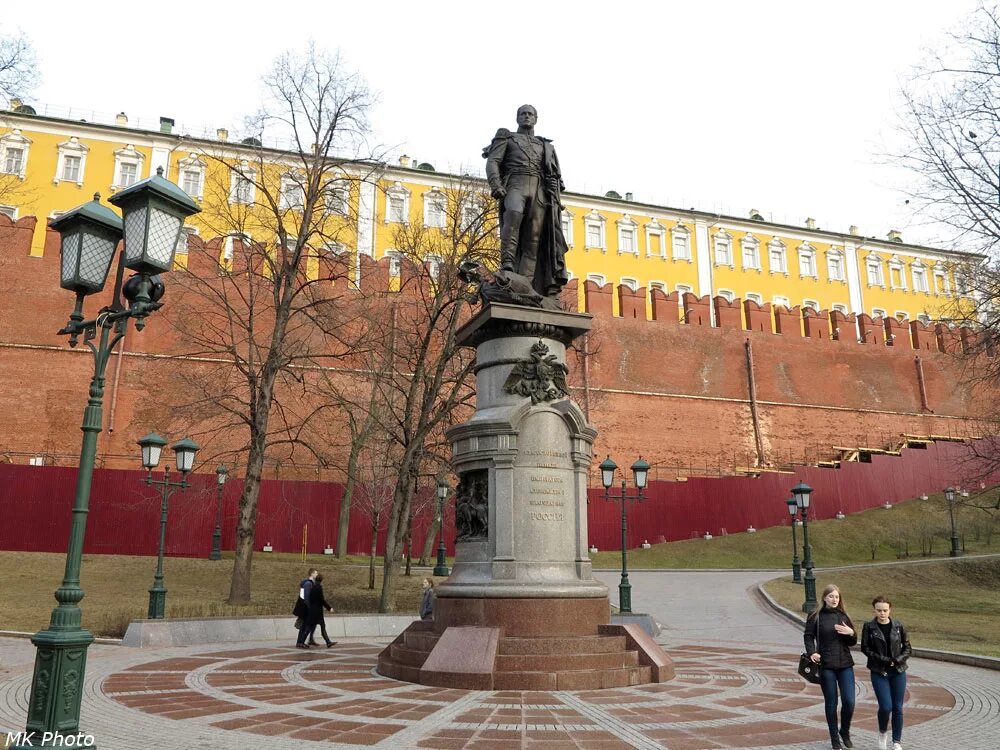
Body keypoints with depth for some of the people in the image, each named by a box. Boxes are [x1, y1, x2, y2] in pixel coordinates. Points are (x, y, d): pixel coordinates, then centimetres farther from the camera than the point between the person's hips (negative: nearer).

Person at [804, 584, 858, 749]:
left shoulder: (843, 616, 8)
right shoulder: (815, 616, -2)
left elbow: (852, 642, 12)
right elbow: (808, 636, -1)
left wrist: (851, 633, -9)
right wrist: (812, 652, -17)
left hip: (845, 664, 3)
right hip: (826, 666, -3)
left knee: (849, 701, -1)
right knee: (831, 703, 5)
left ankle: (845, 732, 25)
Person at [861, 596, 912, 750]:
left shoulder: (898, 626, 0)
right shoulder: (868, 627, -4)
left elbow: (907, 648, 6)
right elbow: (865, 648, -3)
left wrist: (897, 660, -11)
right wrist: (884, 660, -14)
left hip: (898, 672, 2)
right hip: (879, 673, -2)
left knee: (898, 708, 3)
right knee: (885, 706, -10)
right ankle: (882, 733, 19)